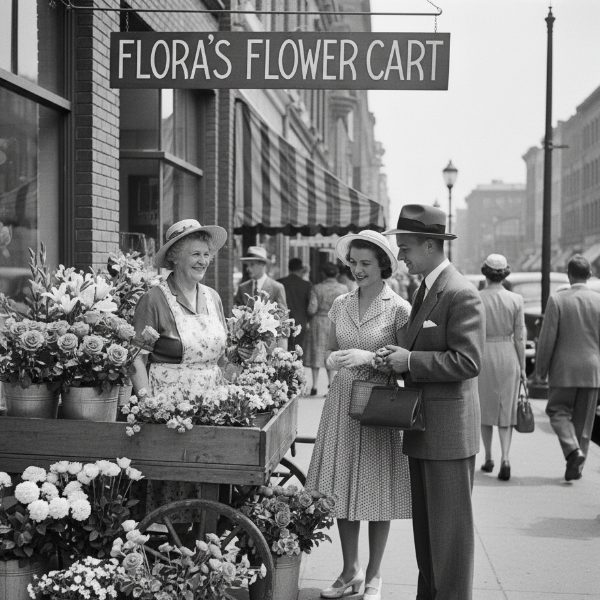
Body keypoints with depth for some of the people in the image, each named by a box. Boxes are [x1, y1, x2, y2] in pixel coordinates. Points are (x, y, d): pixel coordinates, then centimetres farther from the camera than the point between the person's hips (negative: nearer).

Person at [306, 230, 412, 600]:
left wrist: (368, 357, -19)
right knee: (342, 489, 6)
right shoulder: (341, 305, 8)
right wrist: (333, 360, -4)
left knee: (377, 492, 2)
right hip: (342, 402, 4)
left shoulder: (398, 309, -5)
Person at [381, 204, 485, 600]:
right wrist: (399, 356, 7)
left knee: (450, 528, -2)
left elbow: (468, 361, -22)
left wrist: (410, 361, -18)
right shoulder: (425, 289, 15)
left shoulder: (461, 294, -15)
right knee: (425, 524, 17)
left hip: (449, 431, -10)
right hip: (423, 431, 10)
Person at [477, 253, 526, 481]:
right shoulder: (516, 300, -4)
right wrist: (522, 367, 5)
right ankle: (505, 459, -9)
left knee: (485, 408, 15)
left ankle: (488, 458, 22)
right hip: (507, 354, 1)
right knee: (506, 410, 7)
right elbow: (519, 337, -2)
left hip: (483, 354, -1)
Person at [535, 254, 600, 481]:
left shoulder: (557, 300, -9)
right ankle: (575, 467, 16)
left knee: (558, 411, 12)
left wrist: (541, 369, 2)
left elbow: (547, 339, -9)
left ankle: (573, 450, -11)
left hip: (564, 370, -3)